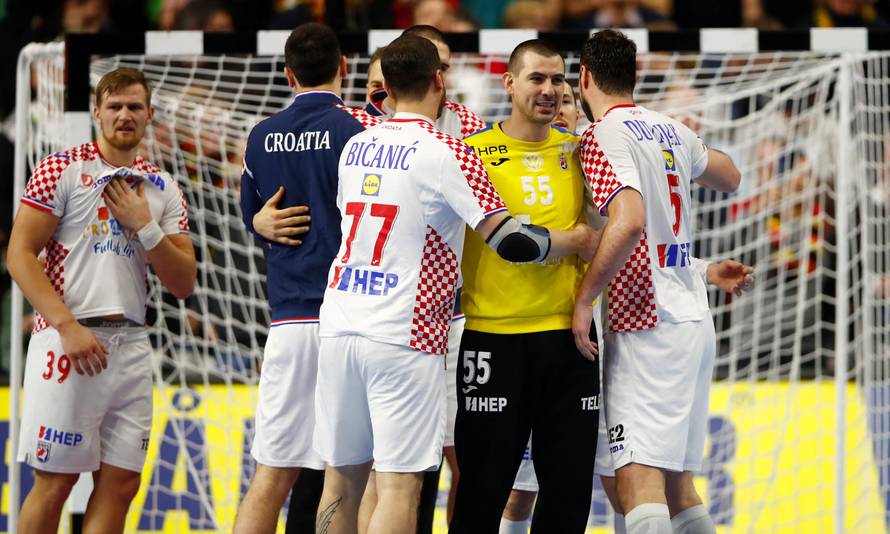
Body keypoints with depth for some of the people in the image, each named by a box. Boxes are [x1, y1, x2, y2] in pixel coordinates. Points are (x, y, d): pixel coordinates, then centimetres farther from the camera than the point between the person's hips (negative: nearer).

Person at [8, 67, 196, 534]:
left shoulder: (163, 190, 13)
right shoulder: (63, 169, 0)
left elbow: (182, 284, 10)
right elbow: (20, 256, -6)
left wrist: (145, 227, -5)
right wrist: (68, 326, -15)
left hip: (130, 343, 5)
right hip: (67, 339, -5)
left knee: (121, 482, 2)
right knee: (55, 480, -5)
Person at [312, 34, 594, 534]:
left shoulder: (356, 147, 12)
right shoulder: (448, 154, -8)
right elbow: (512, 241, -13)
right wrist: (574, 242, 5)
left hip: (340, 324, 6)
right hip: (403, 338, -6)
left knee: (343, 478, 11)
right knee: (400, 484, -5)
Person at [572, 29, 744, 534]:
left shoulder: (603, 137, -9)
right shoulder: (671, 130, 14)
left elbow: (629, 222, -25)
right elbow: (730, 176, 33)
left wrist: (584, 297, -17)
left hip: (649, 326, -8)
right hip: (694, 320, 8)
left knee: (638, 482, -16)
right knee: (678, 486, 12)